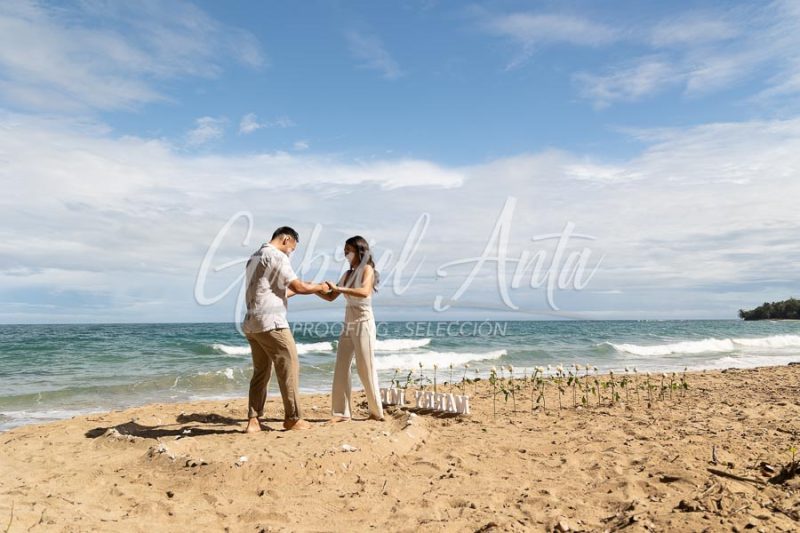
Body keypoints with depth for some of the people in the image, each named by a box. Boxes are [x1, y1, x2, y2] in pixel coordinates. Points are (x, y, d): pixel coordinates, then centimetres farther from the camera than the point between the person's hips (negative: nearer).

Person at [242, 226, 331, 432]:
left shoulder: (255, 257, 21)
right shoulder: (276, 256, -8)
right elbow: (298, 286, -10)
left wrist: (294, 291, 26)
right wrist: (319, 287, 6)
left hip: (252, 324, 9)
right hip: (270, 323, -9)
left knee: (261, 372, 12)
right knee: (289, 368, 0)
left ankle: (253, 420, 9)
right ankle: (293, 418, 6)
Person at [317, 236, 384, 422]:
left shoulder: (367, 269, -6)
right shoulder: (347, 274, 14)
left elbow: (364, 292, -25)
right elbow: (331, 297, 16)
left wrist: (338, 288, -28)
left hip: (363, 324, -7)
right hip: (348, 325, 7)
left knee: (366, 369, -2)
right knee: (341, 369, 1)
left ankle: (376, 412, 10)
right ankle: (341, 412, 5)